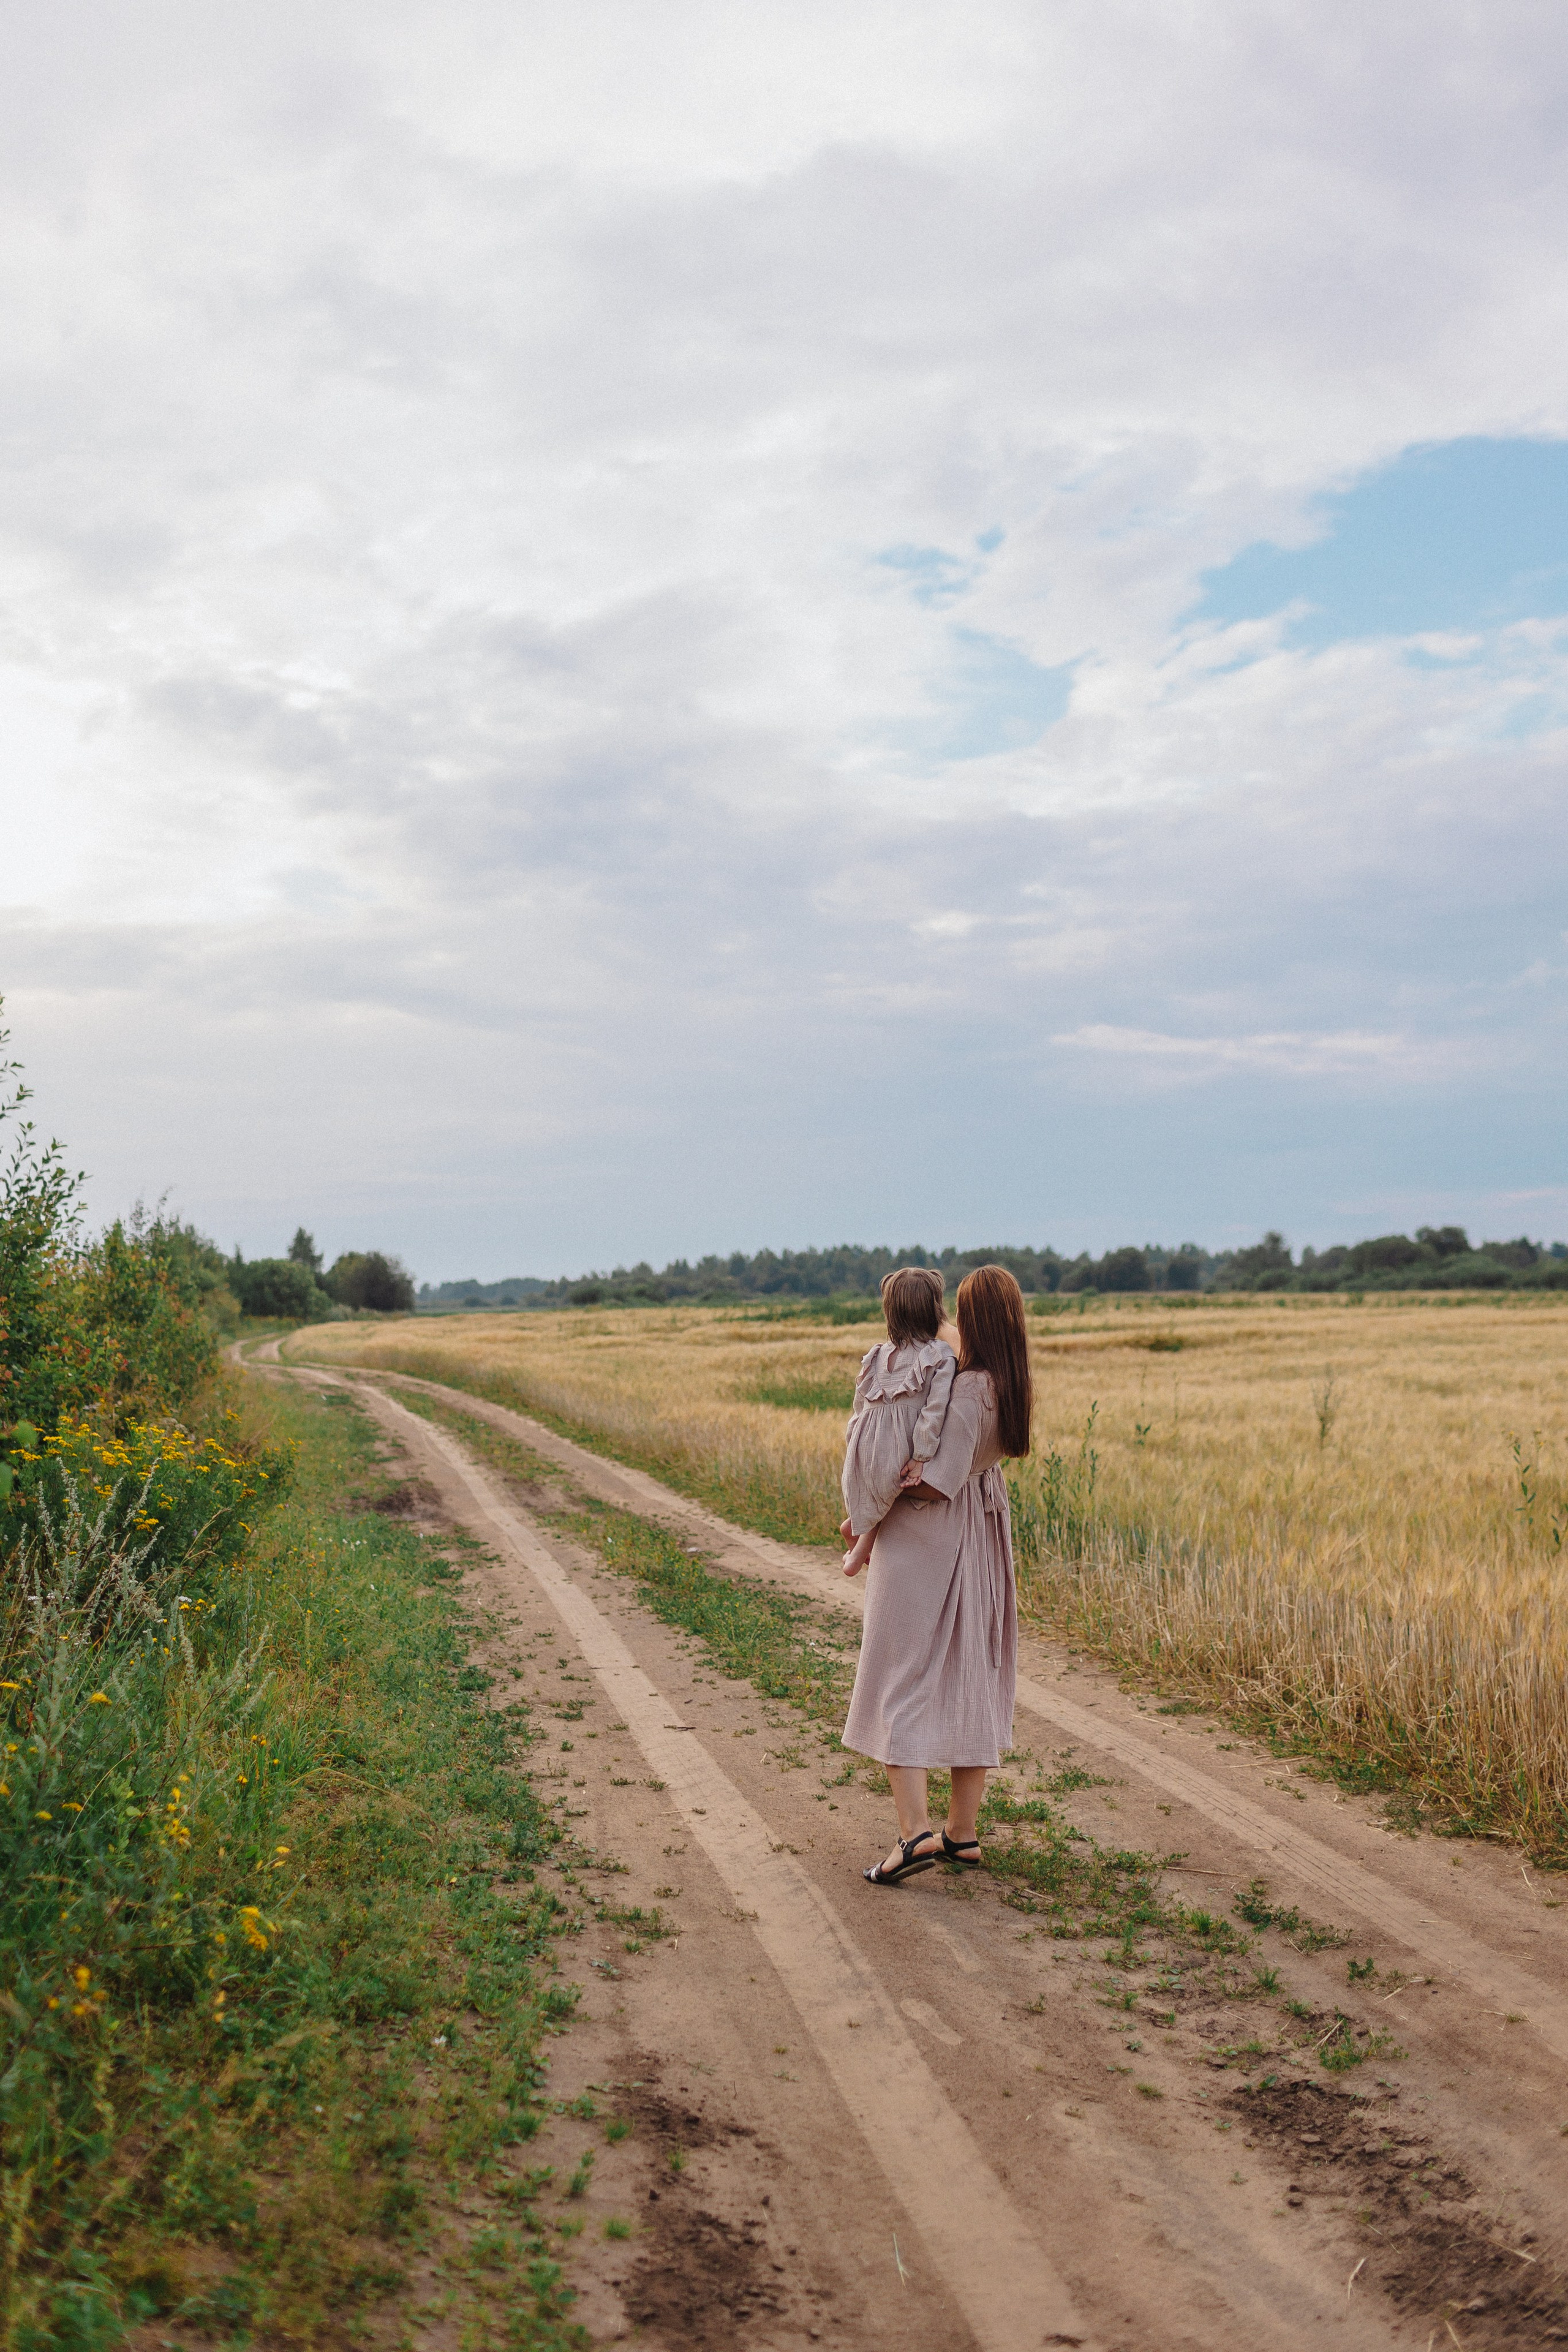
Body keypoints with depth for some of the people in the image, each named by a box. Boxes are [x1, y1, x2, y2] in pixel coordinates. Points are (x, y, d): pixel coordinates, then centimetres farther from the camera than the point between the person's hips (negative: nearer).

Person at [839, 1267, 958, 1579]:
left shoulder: (875, 1356, 9)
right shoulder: (942, 1357, -5)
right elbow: (934, 1410, -13)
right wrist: (921, 1458, -12)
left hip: (863, 1455, 5)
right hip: (898, 1458, -5)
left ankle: (858, 1524, 21)